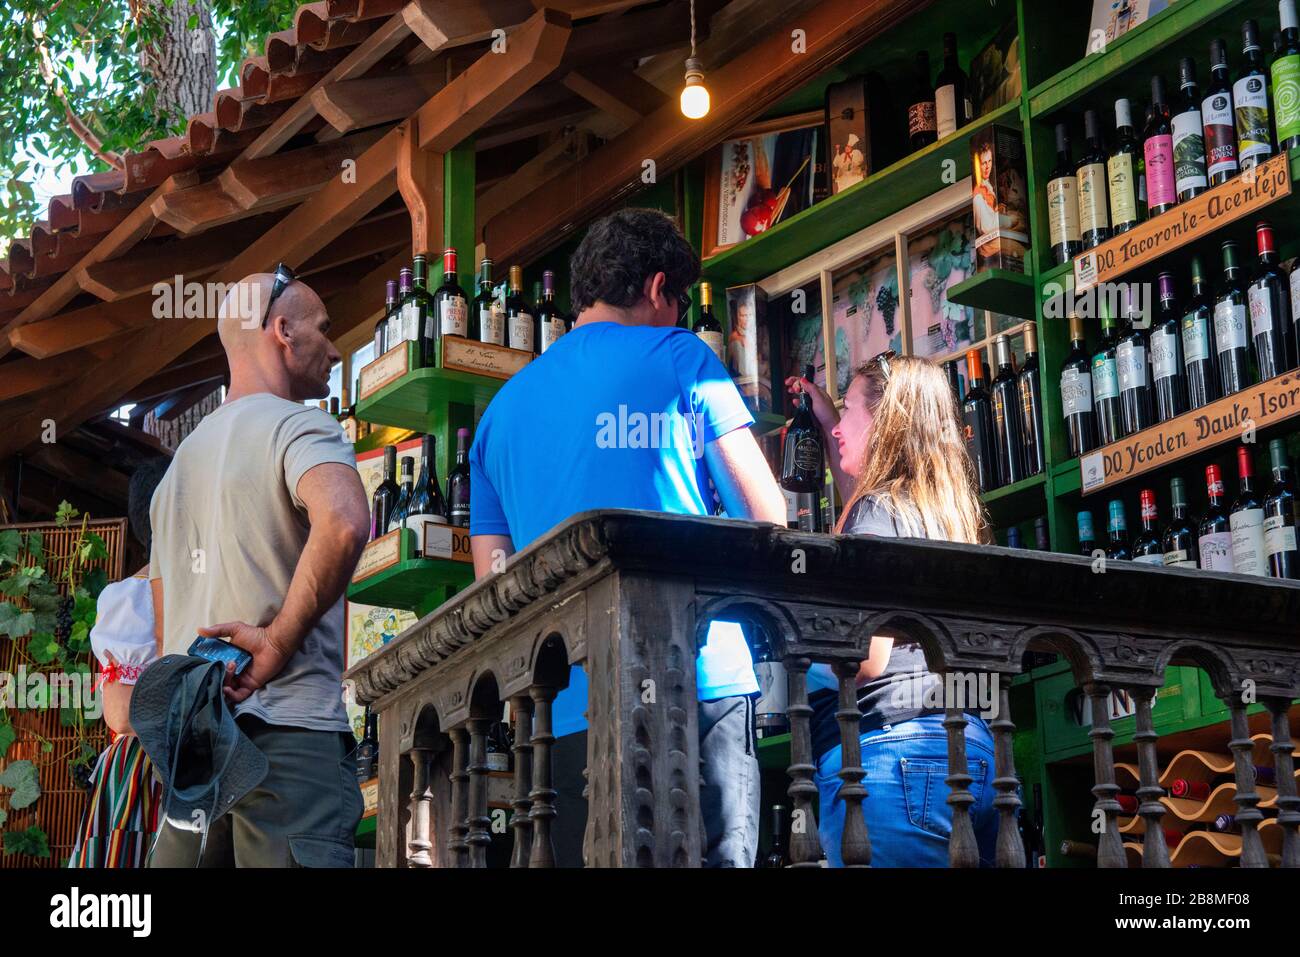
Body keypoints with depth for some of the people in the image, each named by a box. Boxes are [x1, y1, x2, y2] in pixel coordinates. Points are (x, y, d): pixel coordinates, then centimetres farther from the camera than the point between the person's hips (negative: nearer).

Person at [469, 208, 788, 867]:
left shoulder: (502, 409, 20)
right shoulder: (678, 357, 6)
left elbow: (493, 585, 18)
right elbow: (766, 515, 4)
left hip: (568, 709, 4)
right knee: (716, 858, -4)